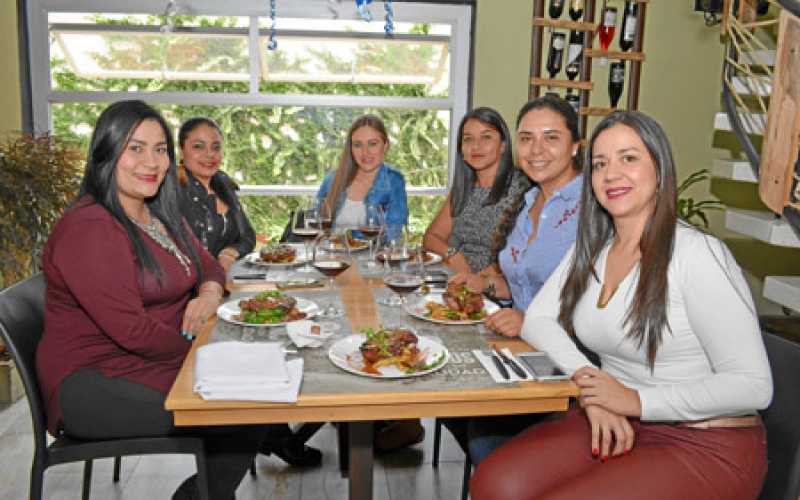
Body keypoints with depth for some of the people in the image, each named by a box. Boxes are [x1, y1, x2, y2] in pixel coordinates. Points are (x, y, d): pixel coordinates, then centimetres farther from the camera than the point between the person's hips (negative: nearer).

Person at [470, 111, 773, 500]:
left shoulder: (697, 255, -17)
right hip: (615, 424, 6)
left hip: (705, 448, -5)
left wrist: (638, 400, -22)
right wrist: (587, 381, -15)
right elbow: (537, 319, 2)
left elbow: (753, 386, -18)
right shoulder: (591, 250, 6)